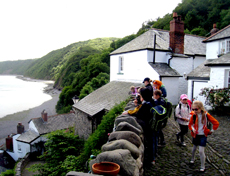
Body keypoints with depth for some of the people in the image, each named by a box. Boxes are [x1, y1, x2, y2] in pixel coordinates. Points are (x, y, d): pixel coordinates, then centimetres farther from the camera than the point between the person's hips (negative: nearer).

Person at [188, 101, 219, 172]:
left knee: (201, 151, -6)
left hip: (203, 135, -2)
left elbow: (216, 123, -6)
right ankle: (192, 159, 47)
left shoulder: (206, 115, -15)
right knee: (194, 148, 20)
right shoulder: (193, 115, -10)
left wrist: (211, 131, -6)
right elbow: (190, 124, 3)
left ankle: (203, 167, 10)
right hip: (195, 135, 3)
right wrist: (192, 129, -14)